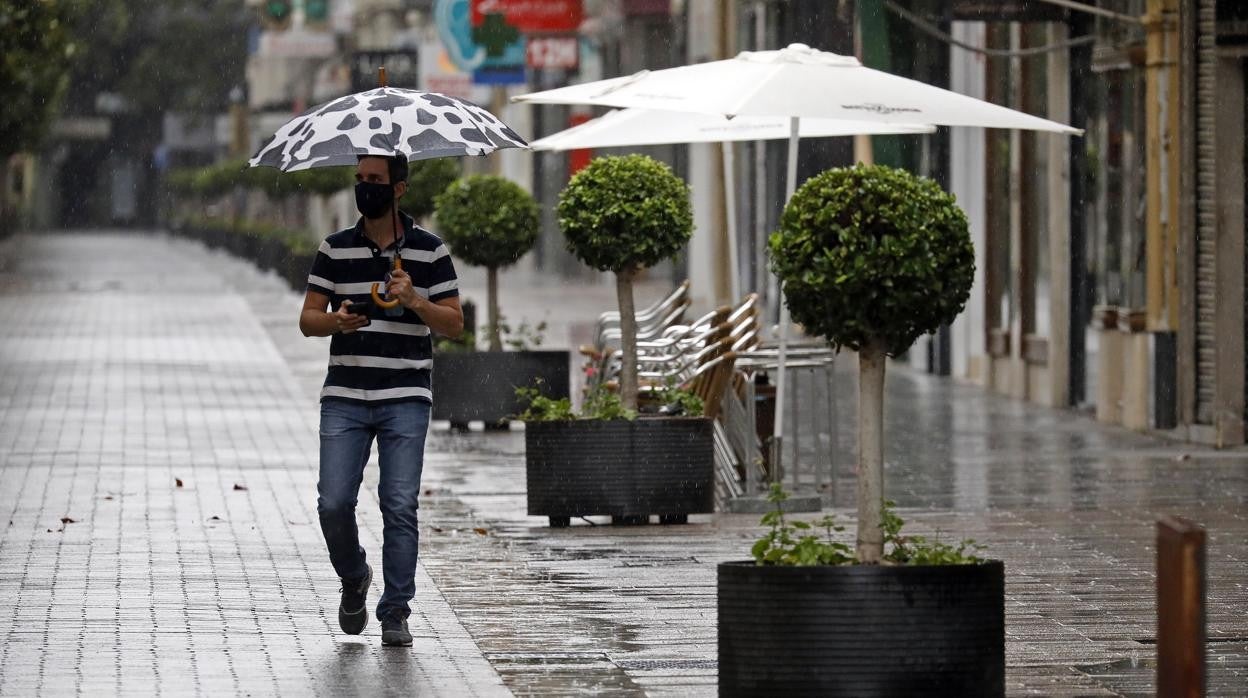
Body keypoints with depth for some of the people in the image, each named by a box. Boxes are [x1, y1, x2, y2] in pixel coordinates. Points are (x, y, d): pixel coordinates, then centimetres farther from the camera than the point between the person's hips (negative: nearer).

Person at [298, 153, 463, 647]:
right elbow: (307, 319, 8)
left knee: (400, 505, -6)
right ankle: (354, 578, 23)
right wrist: (334, 321, -14)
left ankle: (395, 614, 1)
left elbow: (454, 324, 4)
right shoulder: (335, 250, 9)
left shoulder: (429, 251, 4)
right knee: (333, 503, -6)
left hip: (405, 400, -2)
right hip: (345, 397, 2)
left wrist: (414, 301, -14)